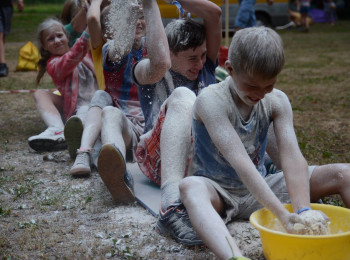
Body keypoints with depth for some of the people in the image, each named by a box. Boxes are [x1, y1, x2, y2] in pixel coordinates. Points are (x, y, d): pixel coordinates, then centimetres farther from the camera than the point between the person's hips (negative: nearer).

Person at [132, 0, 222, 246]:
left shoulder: (205, 66, 17)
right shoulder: (148, 71, 8)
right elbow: (160, 63, -20)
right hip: (159, 160, -3)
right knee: (182, 96, -31)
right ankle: (171, 205, -48)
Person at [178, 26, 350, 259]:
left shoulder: (277, 101, -5)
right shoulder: (211, 100, -21)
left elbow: (292, 157, -19)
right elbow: (240, 161, -33)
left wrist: (304, 210, -35)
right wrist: (284, 216, -40)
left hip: (259, 188, 5)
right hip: (218, 192, -5)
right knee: (190, 187, -42)